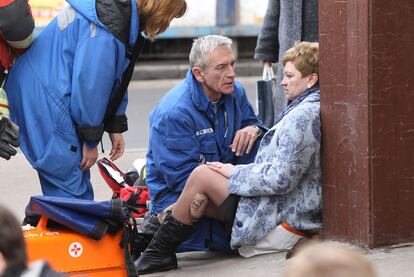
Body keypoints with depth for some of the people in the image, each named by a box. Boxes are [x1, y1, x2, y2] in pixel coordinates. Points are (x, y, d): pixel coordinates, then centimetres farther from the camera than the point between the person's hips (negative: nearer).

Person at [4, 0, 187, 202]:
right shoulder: (110, 25, -23)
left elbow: (115, 78, 18)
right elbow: (88, 82, -22)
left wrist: (115, 127, 15)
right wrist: (91, 140, -13)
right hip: (43, 100, -10)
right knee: (70, 188, -9)